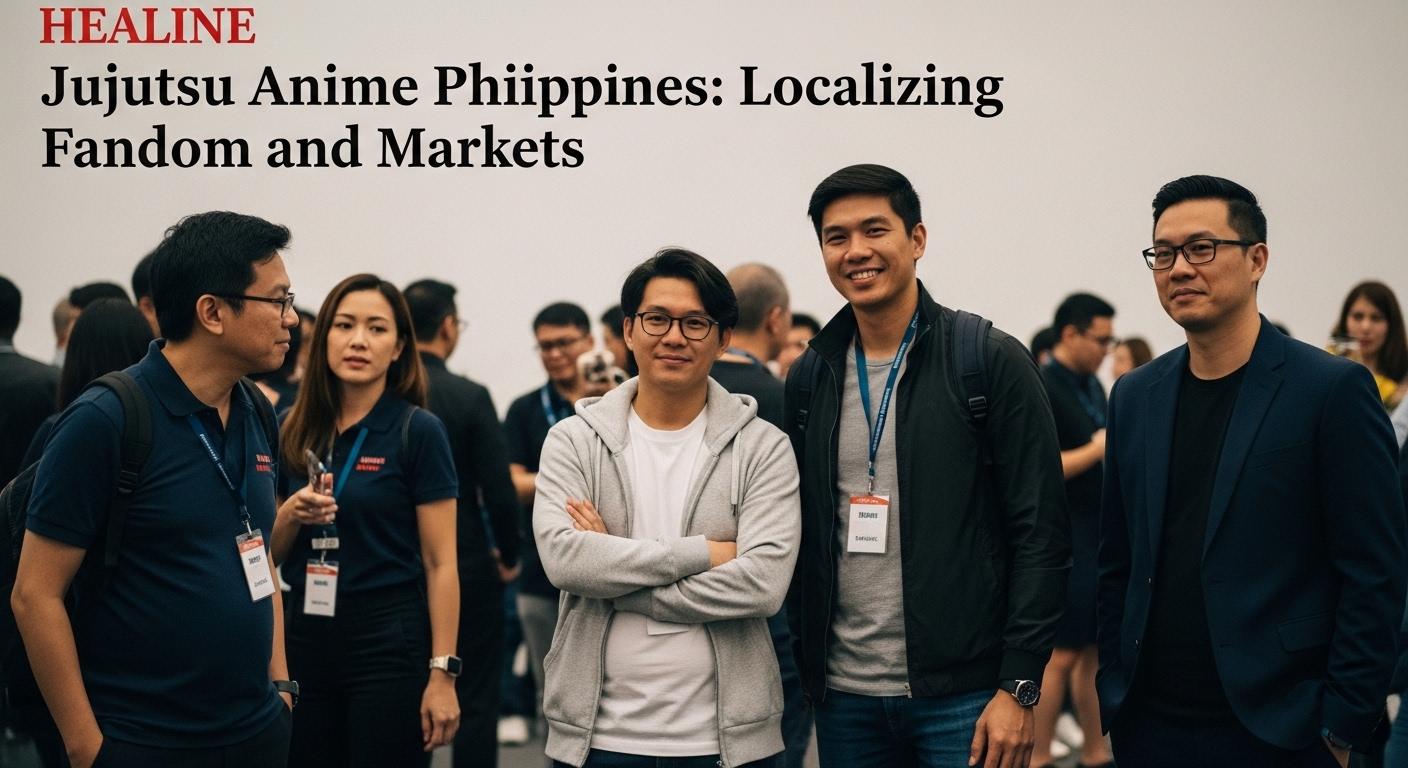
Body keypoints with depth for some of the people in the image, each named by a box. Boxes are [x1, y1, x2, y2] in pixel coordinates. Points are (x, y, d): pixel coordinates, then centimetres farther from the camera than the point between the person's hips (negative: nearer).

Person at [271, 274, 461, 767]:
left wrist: (442, 672, -13)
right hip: (305, 638, 4)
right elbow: (268, 554, 12)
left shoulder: (418, 431, -6)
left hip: (388, 640, -4)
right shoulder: (292, 430, 7)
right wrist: (291, 513, -10)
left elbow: (440, 563, -7)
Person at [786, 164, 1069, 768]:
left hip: (963, 695, -4)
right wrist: (804, 662, 5)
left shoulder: (993, 362, -4)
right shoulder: (808, 380, 9)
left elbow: (1041, 534, -7)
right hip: (843, 696, 4)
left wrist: (1018, 688, -12)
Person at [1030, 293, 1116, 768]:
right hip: (1065, 540, -8)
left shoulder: (1092, 385, 14)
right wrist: (1096, 451, -19)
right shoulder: (1040, 389, -12)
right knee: (1061, 653, -5)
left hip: (1103, 537, 8)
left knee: (1098, 650, 12)